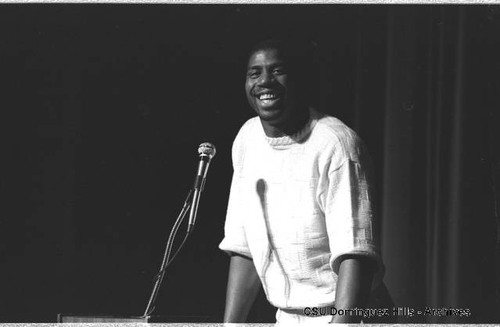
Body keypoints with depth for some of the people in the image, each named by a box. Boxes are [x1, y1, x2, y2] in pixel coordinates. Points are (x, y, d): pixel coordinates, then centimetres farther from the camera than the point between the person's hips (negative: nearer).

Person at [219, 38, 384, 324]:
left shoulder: (335, 145, -15)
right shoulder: (247, 138, 7)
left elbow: (355, 255, -23)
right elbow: (244, 248, 11)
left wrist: (343, 321, -32)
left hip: (339, 314, -6)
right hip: (286, 317, 6)